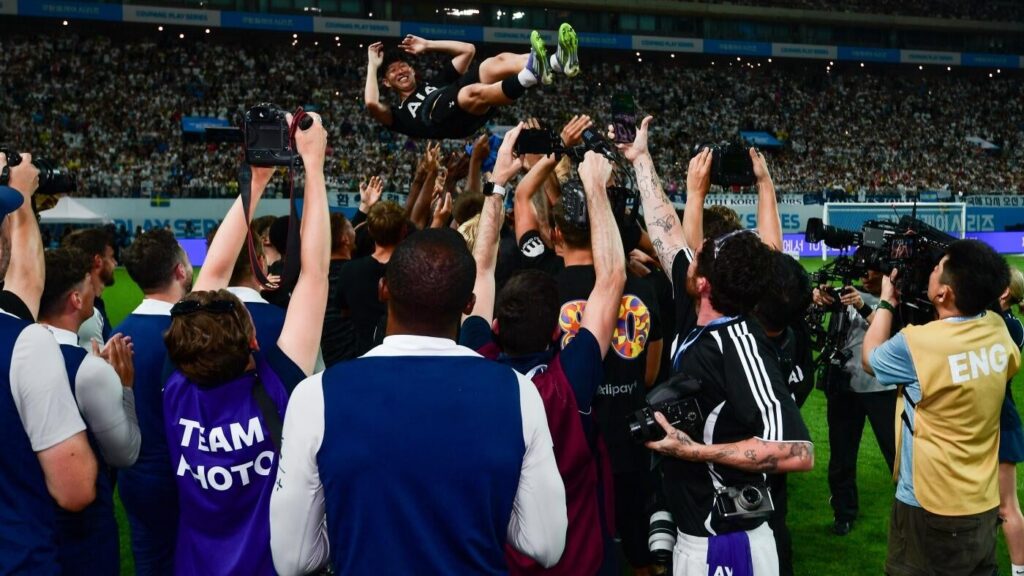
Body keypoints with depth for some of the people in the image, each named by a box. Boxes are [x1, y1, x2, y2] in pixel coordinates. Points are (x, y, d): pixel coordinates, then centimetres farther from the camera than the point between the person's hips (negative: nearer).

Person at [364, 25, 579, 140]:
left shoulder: (438, 83, 43)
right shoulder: (399, 113, 28)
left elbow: (468, 50, 42)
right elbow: (371, 103, 5)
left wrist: (428, 45, 39)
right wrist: (373, 65, 18)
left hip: (474, 111, 5)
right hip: (446, 119, -5)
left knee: (499, 61, -20)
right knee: (475, 92, -37)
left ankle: (558, 61, -47)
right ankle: (531, 74, -64)